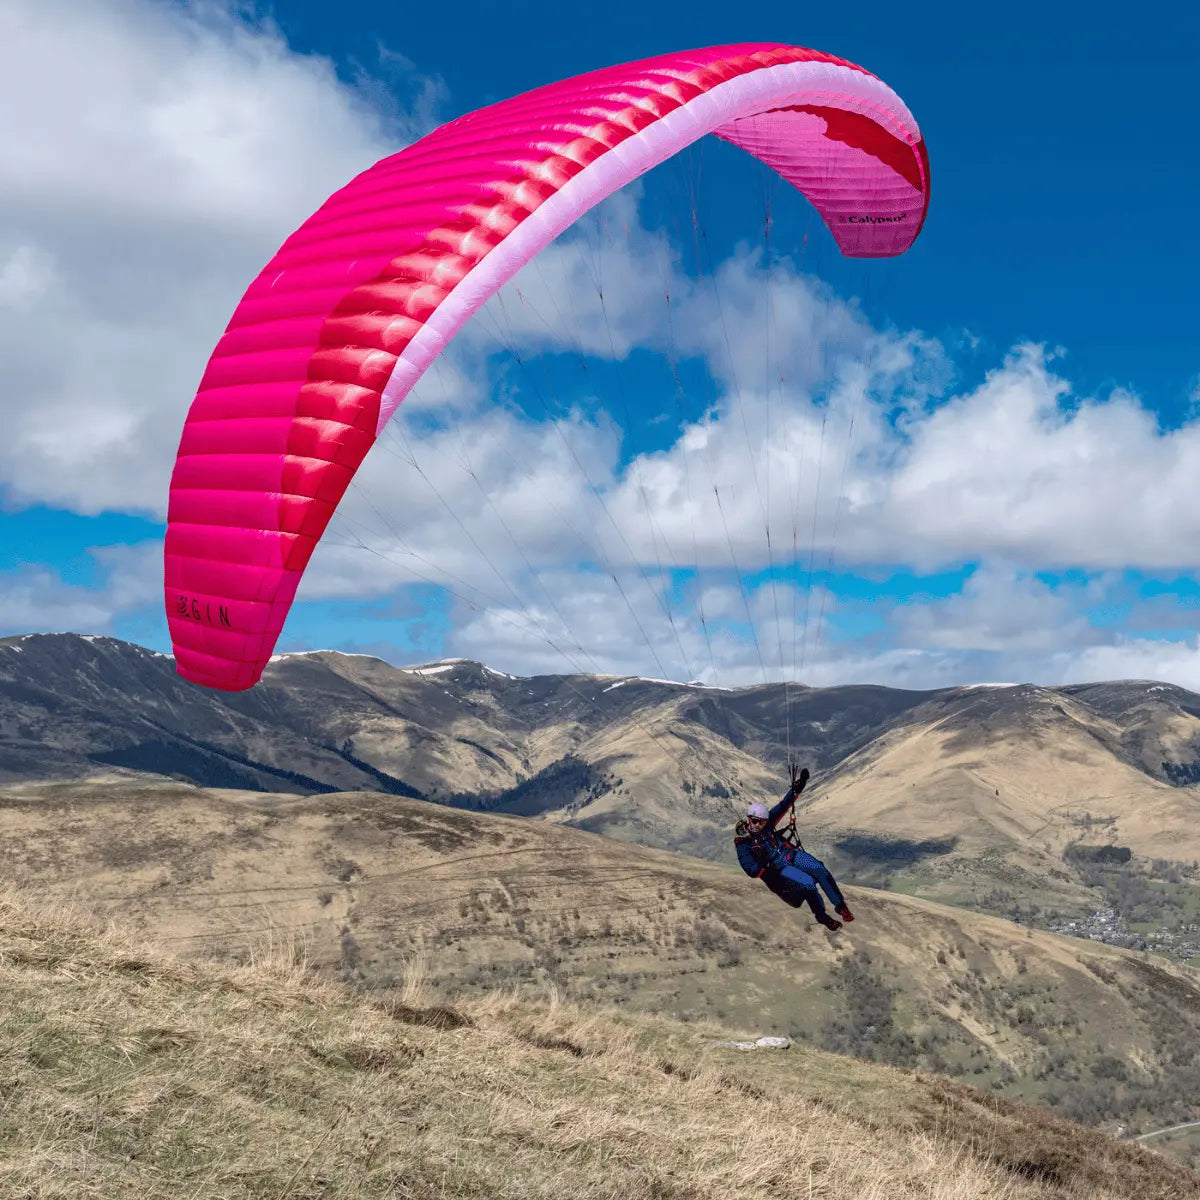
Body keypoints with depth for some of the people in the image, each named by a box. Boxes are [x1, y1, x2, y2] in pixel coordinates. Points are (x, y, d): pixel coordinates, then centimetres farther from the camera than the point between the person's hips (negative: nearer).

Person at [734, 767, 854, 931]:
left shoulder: (767, 823, 2)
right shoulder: (743, 846, -11)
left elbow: (783, 807, 5)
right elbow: (752, 871, -17)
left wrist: (797, 788, -4)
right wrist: (763, 864, -35)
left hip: (792, 854, 5)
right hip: (779, 869, -5)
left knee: (819, 870, -21)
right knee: (808, 883, -27)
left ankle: (840, 905, -12)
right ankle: (821, 916, -6)